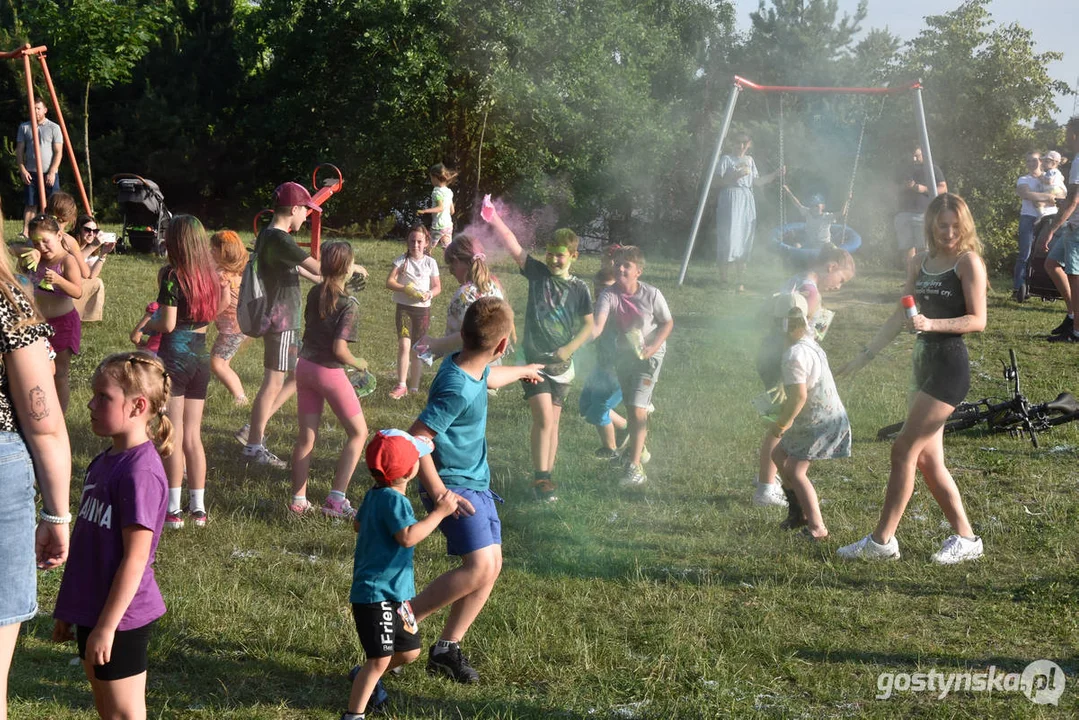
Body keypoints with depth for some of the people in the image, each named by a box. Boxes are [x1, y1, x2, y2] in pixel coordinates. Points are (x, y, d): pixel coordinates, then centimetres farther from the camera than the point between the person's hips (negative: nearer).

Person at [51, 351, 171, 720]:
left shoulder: (140, 472, -21)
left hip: (121, 617, -9)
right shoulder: (104, 462, 7)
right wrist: (68, 610, 19)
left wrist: (106, 627, -19)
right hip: (92, 610, 9)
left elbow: (135, 558, -21)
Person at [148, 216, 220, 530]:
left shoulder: (173, 276, -13)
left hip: (174, 356, -6)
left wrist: (148, 324, 5)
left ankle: (173, 509, 0)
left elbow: (167, 324, -16)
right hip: (201, 356, 6)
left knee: (173, 436, -1)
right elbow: (212, 314, 10)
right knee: (193, 436, 13)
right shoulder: (209, 275, 6)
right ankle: (198, 507, 14)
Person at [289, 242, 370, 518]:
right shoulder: (349, 305, -18)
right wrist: (359, 364, -4)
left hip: (304, 366, 6)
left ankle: (298, 500, 17)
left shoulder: (315, 293, 1)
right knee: (358, 433, 8)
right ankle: (336, 499, 0)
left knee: (306, 437, 13)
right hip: (329, 372, -6)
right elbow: (339, 349, -23)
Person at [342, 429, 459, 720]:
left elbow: (359, 524, 25)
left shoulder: (374, 495, 10)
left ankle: (366, 677, 38)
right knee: (380, 659, -11)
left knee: (409, 651, 18)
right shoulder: (393, 500, -21)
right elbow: (408, 537, -33)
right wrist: (440, 512, -26)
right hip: (376, 594, -10)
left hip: (395, 594, 10)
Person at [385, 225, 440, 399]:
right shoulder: (402, 260, -1)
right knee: (404, 345, -16)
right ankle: (401, 385, -13)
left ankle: (414, 387, 19)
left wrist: (429, 294, -16)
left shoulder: (430, 262, 2)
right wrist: (406, 289, -22)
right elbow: (389, 281, -8)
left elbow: (437, 287, 6)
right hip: (404, 308, -1)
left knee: (417, 349, 9)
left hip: (422, 309, 2)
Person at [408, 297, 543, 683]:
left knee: (492, 564, 7)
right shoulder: (457, 391, -27)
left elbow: (488, 377, 30)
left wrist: (523, 371, 49)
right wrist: (438, 493, -25)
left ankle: (447, 648, 14)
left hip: (476, 482, 10)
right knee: (478, 568, -17)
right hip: (453, 485, -10)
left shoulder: (468, 366, 3)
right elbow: (415, 439, -28)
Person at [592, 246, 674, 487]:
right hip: (624, 352, 4)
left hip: (649, 353, -4)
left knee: (637, 408, -15)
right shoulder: (609, 295, -18)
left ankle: (635, 467, -13)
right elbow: (598, 324, -31)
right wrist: (589, 334, -53)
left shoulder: (651, 294, -20)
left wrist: (653, 347, -20)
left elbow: (668, 323, -6)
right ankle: (638, 446, 47)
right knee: (631, 407, 20)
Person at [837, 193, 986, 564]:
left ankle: (882, 540, -3)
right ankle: (965, 537, 16)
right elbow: (900, 316, 20)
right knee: (927, 459, 8)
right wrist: (867, 354, 18)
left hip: (950, 366, -8)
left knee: (903, 449, -9)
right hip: (924, 362, 8)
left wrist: (931, 324, -25)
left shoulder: (969, 262, -7)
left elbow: (978, 320, -13)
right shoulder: (921, 263, 14)